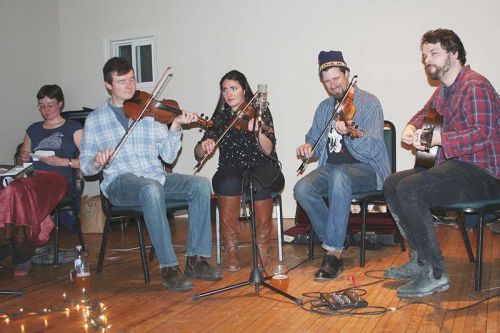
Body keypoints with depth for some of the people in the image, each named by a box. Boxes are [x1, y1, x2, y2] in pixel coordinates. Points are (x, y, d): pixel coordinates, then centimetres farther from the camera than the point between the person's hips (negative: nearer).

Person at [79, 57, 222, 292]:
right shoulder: (95, 120, 8)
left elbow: (168, 156, 4)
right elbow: (86, 167, 6)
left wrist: (175, 127, -11)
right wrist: (97, 161, -16)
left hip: (156, 177, 4)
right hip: (120, 182, -3)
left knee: (201, 185, -21)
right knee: (151, 189, -37)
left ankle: (196, 259, -14)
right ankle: (168, 267, -30)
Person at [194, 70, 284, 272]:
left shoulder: (260, 111, 3)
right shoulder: (220, 117, 10)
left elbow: (268, 150, -10)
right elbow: (198, 155, 7)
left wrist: (258, 132, -29)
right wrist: (204, 147, -15)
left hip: (263, 169, -1)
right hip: (231, 170, 2)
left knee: (257, 182, -36)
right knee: (229, 182, -34)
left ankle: (263, 247, -22)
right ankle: (231, 249, -25)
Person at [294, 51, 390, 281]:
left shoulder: (369, 103, -5)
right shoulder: (324, 108, 14)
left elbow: (372, 148, -16)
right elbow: (314, 140, 25)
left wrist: (351, 132, -35)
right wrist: (308, 147, 0)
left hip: (366, 169, -5)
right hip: (331, 167, 5)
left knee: (339, 176, -40)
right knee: (302, 189, -25)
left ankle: (334, 251, -32)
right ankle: (335, 239, -8)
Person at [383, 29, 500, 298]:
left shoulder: (475, 86, -14)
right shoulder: (444, 90, 17)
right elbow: (425, 113, 35)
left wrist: (436, 139, -29)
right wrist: (411, 129, 12)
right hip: (455, 165, 10)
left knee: (409, 189, -27)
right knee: (391, 184, 6)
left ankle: (436, 273, -20)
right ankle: (420, 260, 6)